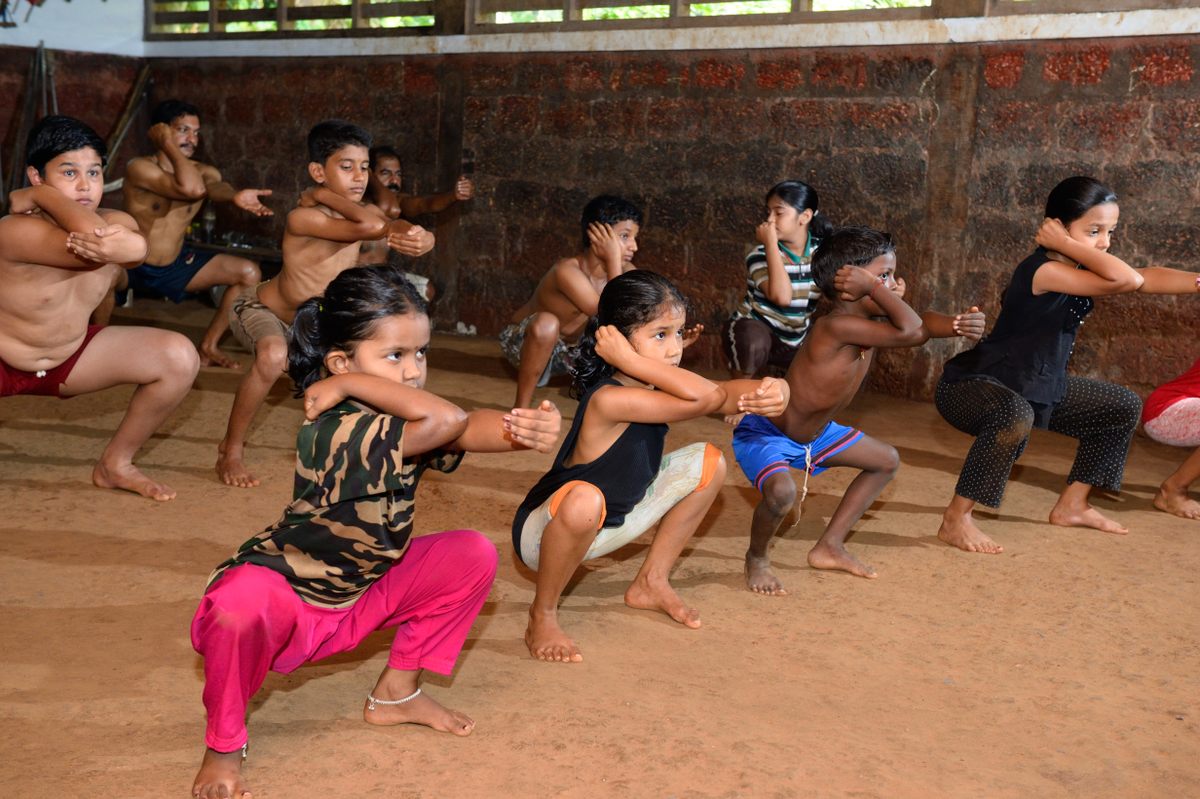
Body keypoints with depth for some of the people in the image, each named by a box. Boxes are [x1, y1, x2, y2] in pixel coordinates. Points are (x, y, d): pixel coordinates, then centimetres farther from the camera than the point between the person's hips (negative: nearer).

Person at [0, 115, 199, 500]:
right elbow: (89, 238, -46)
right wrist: (40, 194, -35)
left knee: (179, 358, -12)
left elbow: (138, 248, -36)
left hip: (69, 356, 5)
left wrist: (124, 246, -58)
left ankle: (115, 464, 7)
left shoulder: (114, 224, -12)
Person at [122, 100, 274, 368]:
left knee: (250, 273, -9)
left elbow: (215, 186, -30)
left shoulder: (204, 172, -3)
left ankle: (208, 346, 2)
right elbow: (191, 188, -35)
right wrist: (167, 144, -26)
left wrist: (235, 196, -53)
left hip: (176, 266, 4)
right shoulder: (139, 168, -17)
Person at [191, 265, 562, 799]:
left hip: (357, 601, 7)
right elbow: (449, 420, -44)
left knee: (473, 556, -5)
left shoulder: (402, 423, -7)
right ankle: (224, 746, -11)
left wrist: (523, 430, -45)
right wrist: (350, 384, -36)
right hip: (285, 600, -7)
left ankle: (397, 692, 11)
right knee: (240, 606, -42)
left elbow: (471, 430, -23)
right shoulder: (337, 431, -33)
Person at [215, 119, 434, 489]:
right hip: (259, 308, -7)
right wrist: (323, 194, -37)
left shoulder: (364, 212, -12)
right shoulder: (303, 217, -34)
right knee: (273, 357, -39)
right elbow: (369, 227, -50)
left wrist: (420, 240, -51)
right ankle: (231, 450, -18)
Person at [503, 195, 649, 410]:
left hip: (569, 350, 6)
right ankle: (520, 409, -22)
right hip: (524, 344, -6)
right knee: (547, 323, -40)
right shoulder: (567, 270, -33)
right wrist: (613, 260, -37)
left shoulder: (624, 271, -12)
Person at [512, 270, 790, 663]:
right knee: (585, 500, -45)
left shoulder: (655, 389, -6)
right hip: (543, 533, -8)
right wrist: (630, 360, -37)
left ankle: (651, 582, 15)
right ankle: (542, 615, -16)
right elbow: (704, 397, -43)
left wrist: (767, 391, -29)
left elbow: (724, 393, -8)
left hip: (608, 524, 8)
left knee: (708, 462, 5)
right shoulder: (609, 399, -33)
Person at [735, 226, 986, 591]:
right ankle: (757, 557, -3)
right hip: (764, 434, -10)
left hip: (814, 432, 10)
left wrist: (958, 324, -20)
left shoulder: (873, 325, -5)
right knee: (781, 492, -38)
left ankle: (830, 547, 24)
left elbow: (921, 323, -1)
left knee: (887, 461, 19)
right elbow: (910, 331, -38)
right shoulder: (837, 326, -33)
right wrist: (873, 286, -33)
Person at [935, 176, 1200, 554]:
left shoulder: (1073, 271, 2)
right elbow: (1126, 280, -37)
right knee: (1015, 417, -44)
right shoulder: (1044, 270, -27)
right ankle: (956, 520, -28)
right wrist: (1066, 245, -28)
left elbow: (1147, 278, -4)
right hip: (968, 388, -10)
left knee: (1124, 407, 17)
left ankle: (1071, 506, 24)